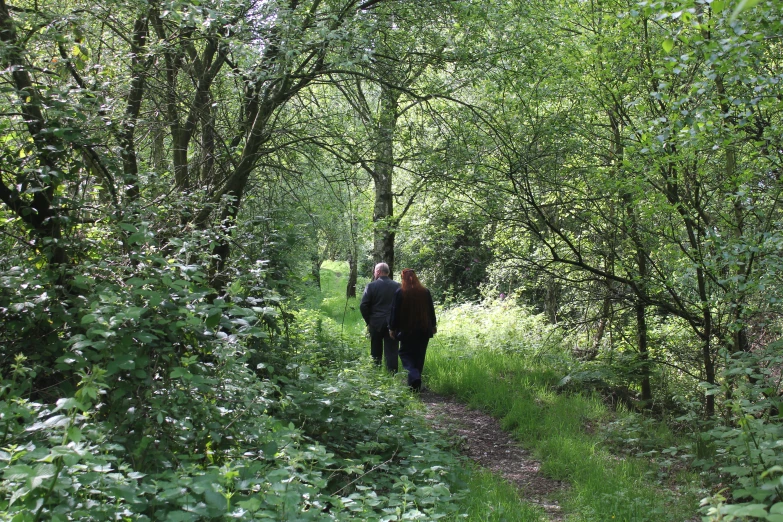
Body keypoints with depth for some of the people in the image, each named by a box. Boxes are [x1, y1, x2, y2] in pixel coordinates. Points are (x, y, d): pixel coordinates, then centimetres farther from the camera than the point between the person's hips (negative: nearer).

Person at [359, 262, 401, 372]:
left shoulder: (371, 286, -6)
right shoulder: (397, 286, -1)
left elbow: (363, 306, -8)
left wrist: (368, 321, 3)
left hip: (375, 323, 0)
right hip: (393, 324, 0)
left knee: (376, 352, 13)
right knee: (391, 352, 2)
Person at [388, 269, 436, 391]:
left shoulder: (400, 293, -9)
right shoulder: (425, 292, 0)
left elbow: (395, 312, -6)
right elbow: (431, 310, 8)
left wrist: (392, 328, 5)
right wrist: (433, 325, 21)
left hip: (406, 330, -3)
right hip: (424, 330, 3)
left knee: (406, 354, 7)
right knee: (419, 356, 13)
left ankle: (414, 377, -18)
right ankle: (417, 386, 18)